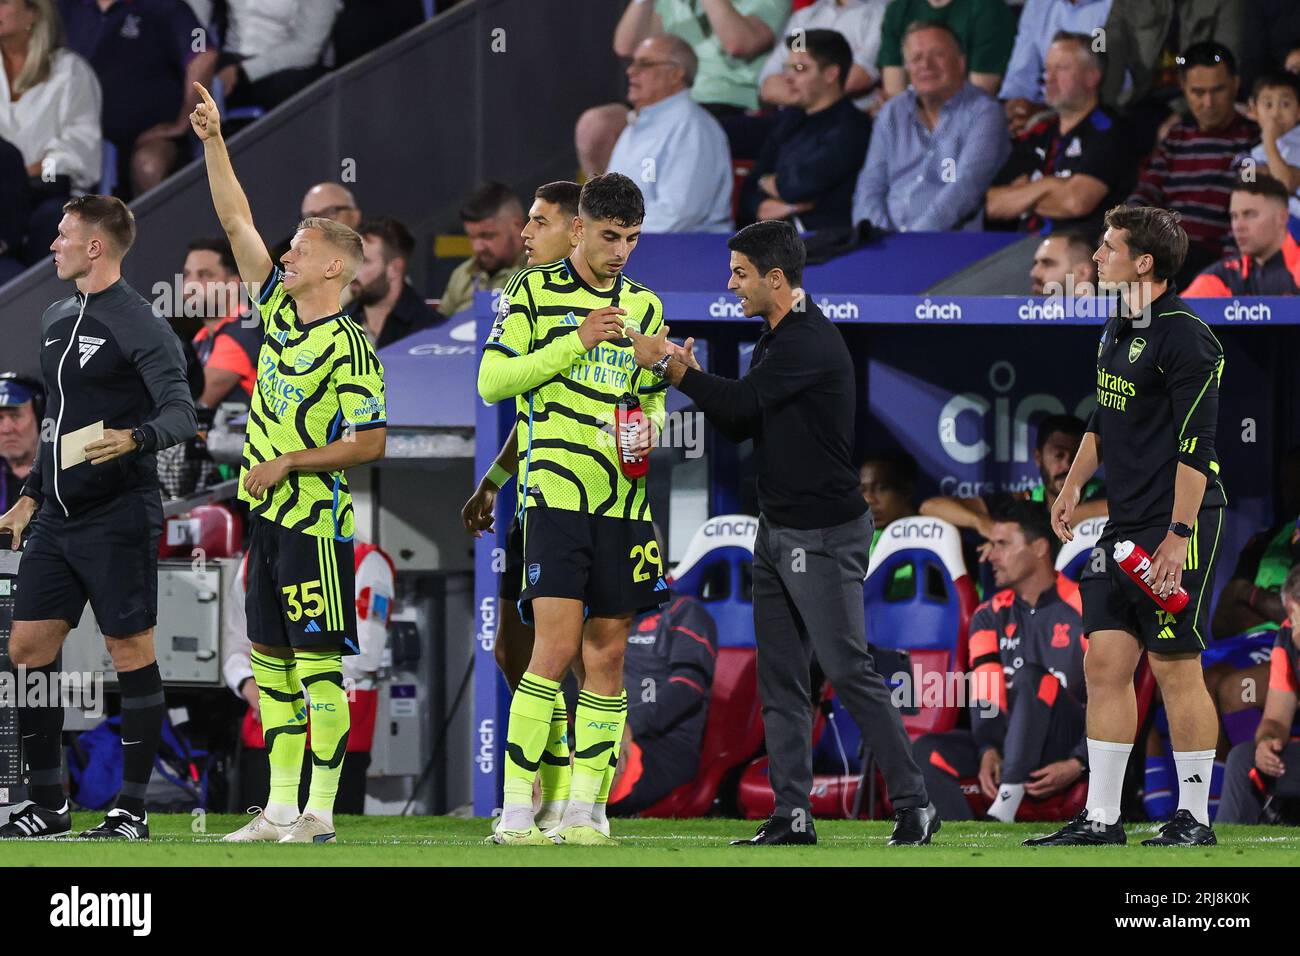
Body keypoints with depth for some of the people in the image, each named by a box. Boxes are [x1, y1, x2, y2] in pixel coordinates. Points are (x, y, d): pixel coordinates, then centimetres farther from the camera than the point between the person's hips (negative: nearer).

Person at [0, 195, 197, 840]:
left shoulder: (139, 327, -10)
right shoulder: (57, 320, 15)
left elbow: (181, 412, -18)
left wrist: (133, 438, -37)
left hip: (118, 518, -8)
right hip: (59, 519, 8)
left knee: (131, 653, -3)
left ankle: (132, 809, 2)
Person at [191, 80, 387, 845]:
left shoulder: (350, 348, -12)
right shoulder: (278, 308, 9)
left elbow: (372, 442, -14)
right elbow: (237, 221, 12)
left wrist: (289, 462, -15)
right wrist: (214, 142, 7)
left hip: (316, 520, -8)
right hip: (268, 515, 8)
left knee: (317, 663, -6)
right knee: (271, 661, 9)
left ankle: (322, 811, -5)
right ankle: (280, 807, 13)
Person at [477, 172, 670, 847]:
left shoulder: (645, 306, 16)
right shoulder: (534, 292, 2)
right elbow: (492, 382, -5)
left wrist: (650, 430, 0)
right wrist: (576, 342, -12)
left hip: (624, 501, 5)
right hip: (556, 492, -5)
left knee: (606, 656, 3)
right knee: (556, 649, -13)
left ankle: (582, 812, 7)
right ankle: (515, 812, -10)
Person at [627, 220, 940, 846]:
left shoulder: (811, 342, -16)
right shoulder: (774, 341, 15)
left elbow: (742, 404, -22)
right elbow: (740, 425, 16)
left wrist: (670, 368, -13)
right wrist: (692, 376, 0)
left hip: (824, 534, -10)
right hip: (777, 530, 10)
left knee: (849, 672, -9)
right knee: (780, 680, 7)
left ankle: (912, 804, -5)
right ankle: (792, 816, 8)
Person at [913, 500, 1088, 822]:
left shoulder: (1083, 611, -4)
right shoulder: (990, 616, 12)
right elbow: (984, 694, 0)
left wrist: (1077, 764, -20)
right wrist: (988, 750, -19)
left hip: (1068, 743, -5)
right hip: (1008, 744, 5)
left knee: (1030, 678, -32)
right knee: (926, 751, -19)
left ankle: (1002, 812, -41)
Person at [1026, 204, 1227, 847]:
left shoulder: (1183, 338, -15)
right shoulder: (1118, 330, 13)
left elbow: (1196, 445, -18)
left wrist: (1179, 536, -22)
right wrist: (1074, 484, 24)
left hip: (1175, 528, -9)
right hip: (1123, 525, 9)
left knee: (1175, 668, -4)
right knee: (1105, 662, 5)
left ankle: (1194, 817, 5)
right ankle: (1100, 818, 7)